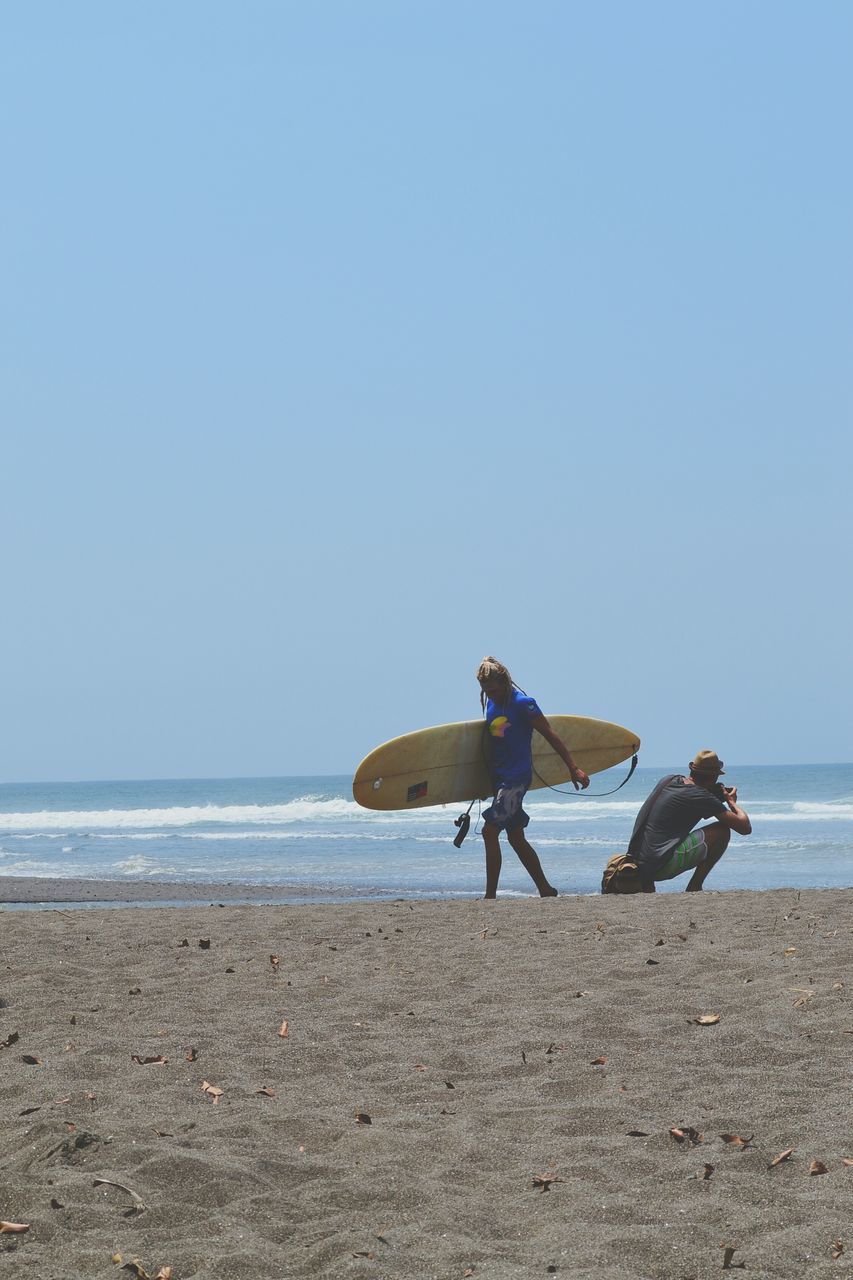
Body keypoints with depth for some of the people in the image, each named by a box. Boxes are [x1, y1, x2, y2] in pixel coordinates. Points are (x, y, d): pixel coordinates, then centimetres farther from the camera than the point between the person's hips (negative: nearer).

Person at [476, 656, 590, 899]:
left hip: (516, 776, -9)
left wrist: (574, 768, -16)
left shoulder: (522, 703, -13)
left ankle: (490, 895, -14)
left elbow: (550, 735, -13)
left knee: (489, 830, -16)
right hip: (499, 776, 9)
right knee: (516, 838, 11)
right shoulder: (491, 703, 10)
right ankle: (545, 890, 20)